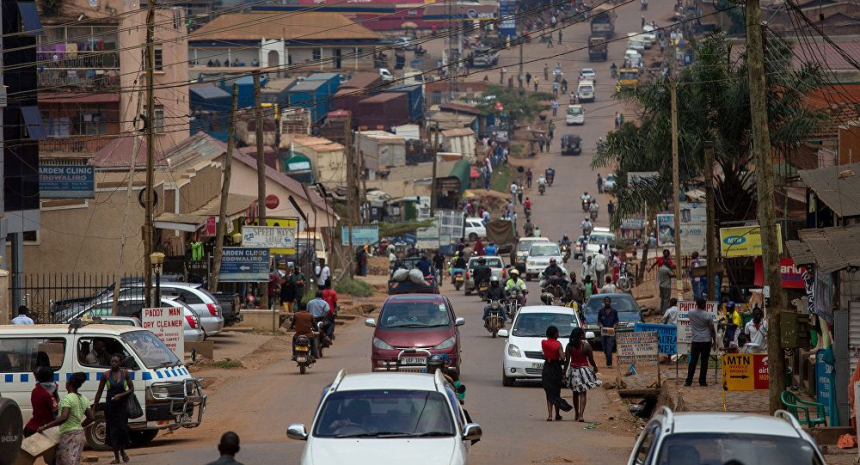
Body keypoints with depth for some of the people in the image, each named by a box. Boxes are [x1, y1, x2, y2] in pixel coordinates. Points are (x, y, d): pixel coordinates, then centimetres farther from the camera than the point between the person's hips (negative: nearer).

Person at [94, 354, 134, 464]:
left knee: (122, 428, -7)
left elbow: (131, 389, 1)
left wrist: (120, 395, -15)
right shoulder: (106, 375, -1)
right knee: (112, 430, 0)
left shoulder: (125, 373, -1)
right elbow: (99, 392, 5)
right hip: (110, 405, 1)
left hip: (122, 404, -1)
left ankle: (122, 451, 20)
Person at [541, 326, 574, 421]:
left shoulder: (543, 343, -4)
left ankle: (549, 415, -7)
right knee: (556, 392, 12)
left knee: (549, 392, 5)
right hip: (556, 368, -2)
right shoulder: (558, 344, -11)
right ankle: (557, 415, 19)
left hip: (547, 369, 2)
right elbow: (562, 357, -18)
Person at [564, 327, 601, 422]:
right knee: (582, 394, -1)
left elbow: (567, 361, -4)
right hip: (583, 369, -3)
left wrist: (564, 372, 3)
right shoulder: (586, 345, -11)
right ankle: (580, 415, -13)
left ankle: (577, 414, 30)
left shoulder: (569, 346, -4)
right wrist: (595, 367, 15)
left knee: (575, 393, 19)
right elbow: (591, 360, -5)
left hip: (573, 370, 3)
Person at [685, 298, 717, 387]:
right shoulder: (708, 315, -8)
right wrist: (715, 342, 5)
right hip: (706, 341, -1)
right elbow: (712, 330, -3)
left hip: (696, 341, 1)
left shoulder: (691, 313, -3)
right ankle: (702, 381, 5)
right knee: (704, 361, 4)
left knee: (693, 361, 6)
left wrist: (696, 307, 27)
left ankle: (689, 381, 4)